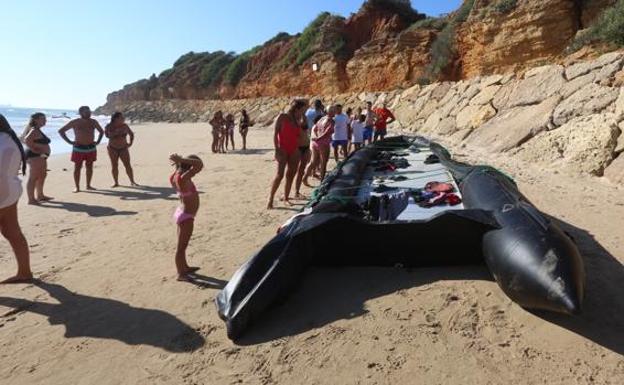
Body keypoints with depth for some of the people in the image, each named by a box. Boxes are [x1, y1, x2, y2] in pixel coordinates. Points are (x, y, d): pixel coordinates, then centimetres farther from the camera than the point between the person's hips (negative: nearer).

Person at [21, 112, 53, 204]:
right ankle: (31, 199, -7)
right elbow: (26, 140, -29)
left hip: (40, 156, 11)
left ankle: (40, 196, 31)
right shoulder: (34, 130, -14)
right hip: (35, 156, -11)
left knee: (42, 176, 20)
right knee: (33, 177, -9)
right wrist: (35, 151, -23)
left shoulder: (37, 130, 17)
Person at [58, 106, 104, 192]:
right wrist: (69, 141, -6)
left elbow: (101, 131, 21)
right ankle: (77, 187, 4)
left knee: (89, 167, 7)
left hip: (91, 148, 3)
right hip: (79, 148, -3)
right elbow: (61, 131, 0)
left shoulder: (93, 122, 4)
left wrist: (98, 141, 9)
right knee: (77, 168, -1)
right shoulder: (75, 122, -5)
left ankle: (88, 185, 18)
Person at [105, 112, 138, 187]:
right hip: (112, 148, -1)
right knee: (114, 166, 1)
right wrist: (116, 132, -17)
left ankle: (132, 181, -1)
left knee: (128, 165, -5)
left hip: (124, 148, 1)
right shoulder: (109, 126, -6)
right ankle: (116, 182, 7)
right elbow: (107, 135, -13)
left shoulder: (125, 126, -3)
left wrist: (131, 143, 4)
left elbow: (131, 134, 11)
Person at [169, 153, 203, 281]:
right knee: (181, 246, 5)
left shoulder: (176, 175, -3)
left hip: (182, 213, 10)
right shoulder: (183, 178, -29)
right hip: (186, 217, -10)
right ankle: (181, 273, 19)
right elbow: (200, 165, -36)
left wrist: (179, 161, 1)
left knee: (182, 244, 23)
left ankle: (184, 267, 41)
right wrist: (181, 159, -28)